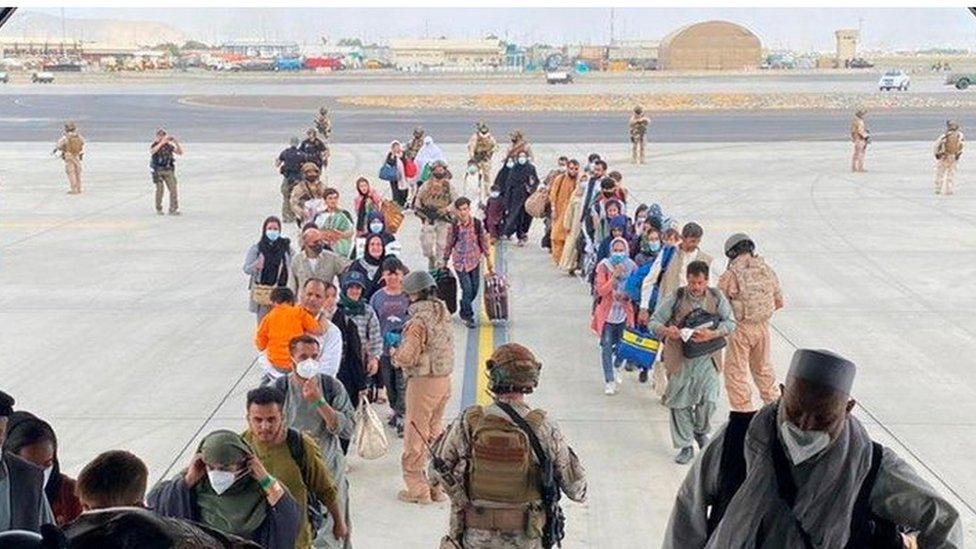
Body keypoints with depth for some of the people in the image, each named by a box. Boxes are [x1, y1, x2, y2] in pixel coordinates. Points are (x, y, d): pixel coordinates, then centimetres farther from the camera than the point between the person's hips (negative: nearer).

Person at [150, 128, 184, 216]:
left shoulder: (169, 145, 4)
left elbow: (180, 153, -2)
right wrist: (161, 143, -33)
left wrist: (176, 142, -15)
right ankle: (159, 209, 10)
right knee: (160, 190, -8)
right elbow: (152, 151, -27)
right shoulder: (154, 145, -3)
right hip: (158, 171, -3)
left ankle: (173, 210, -6)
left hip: (169, 171, 3)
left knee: (173, 189, -9)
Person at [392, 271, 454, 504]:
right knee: (436, 432, 18)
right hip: (444, 379, 8)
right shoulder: (444, 315, 5)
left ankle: (418, 489, 11)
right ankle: (439, 486, 25)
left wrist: (395, 353, 1)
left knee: (416, 436, 4)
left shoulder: (418, 321, -20)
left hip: (423, 382, -8)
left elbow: (408, 357, -22)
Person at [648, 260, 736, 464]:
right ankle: (685, 446, 20)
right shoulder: (675, 298, -4)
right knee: (680, 403, 4)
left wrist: (712, 334, -18)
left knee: (708, 399, -7)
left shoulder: (716, 298, 2)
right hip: (680, 357, -1)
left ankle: (701, 431, 26)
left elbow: (730, 322, 0)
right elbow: (653, 322, -4)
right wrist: (666, 330, -27)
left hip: (707, 357, 1)